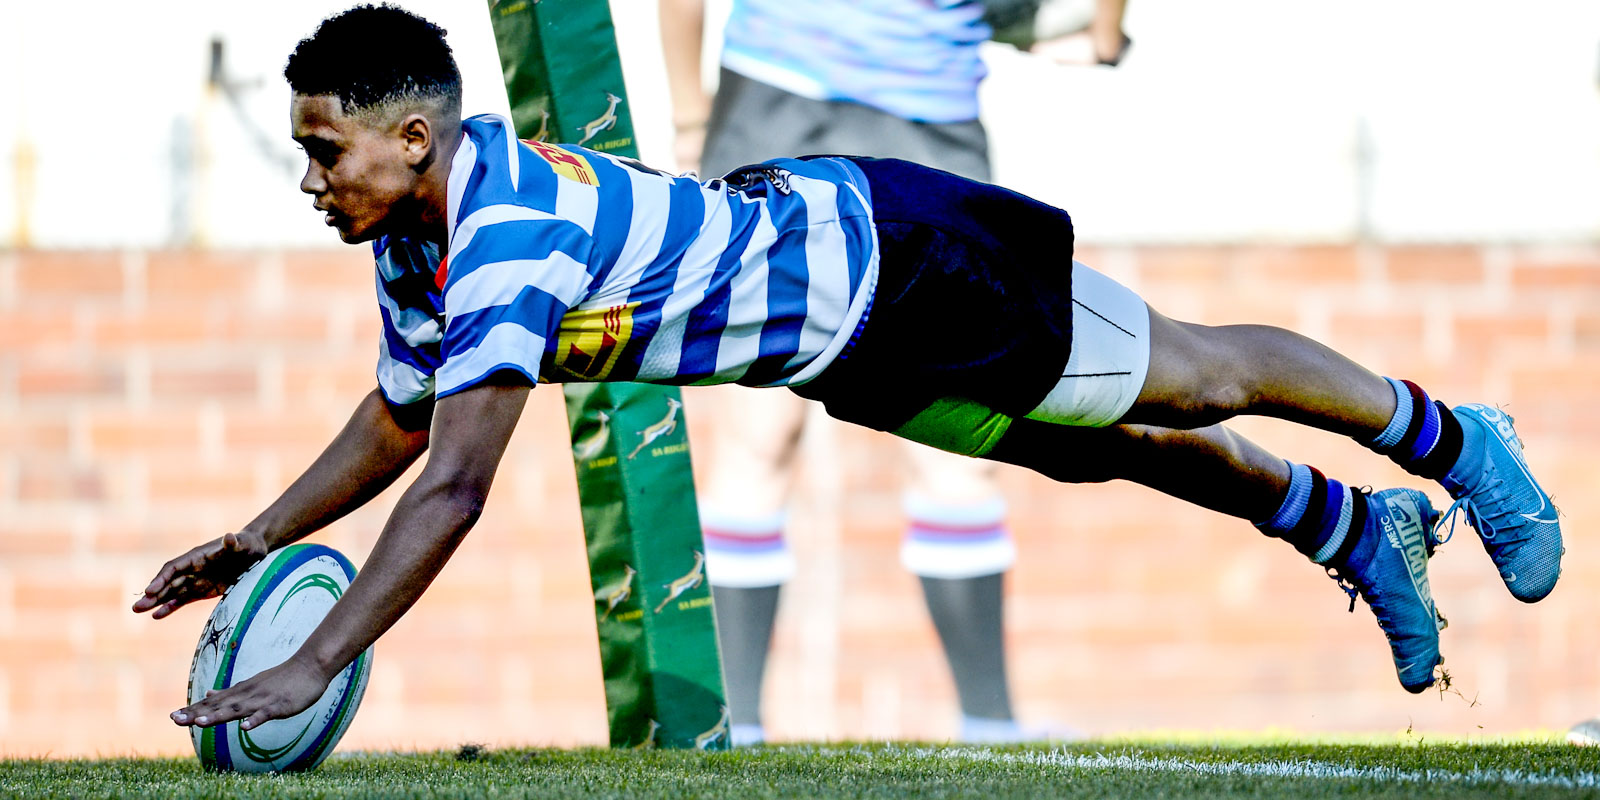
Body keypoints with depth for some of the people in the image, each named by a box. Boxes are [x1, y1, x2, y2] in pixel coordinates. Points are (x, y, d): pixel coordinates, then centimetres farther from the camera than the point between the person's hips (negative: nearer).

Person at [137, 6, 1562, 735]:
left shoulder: (508, 237, -36)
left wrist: (315, 668, -45)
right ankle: (1361, 529, 43)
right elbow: (397, 425, 9)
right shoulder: (417, 243, -8)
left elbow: (454, 487, -43)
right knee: (1097, 452, 24)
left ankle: (1456, 443, 33)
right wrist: (258, 541, -2)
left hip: (890, 260, -8)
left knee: (1192, 378, 11)